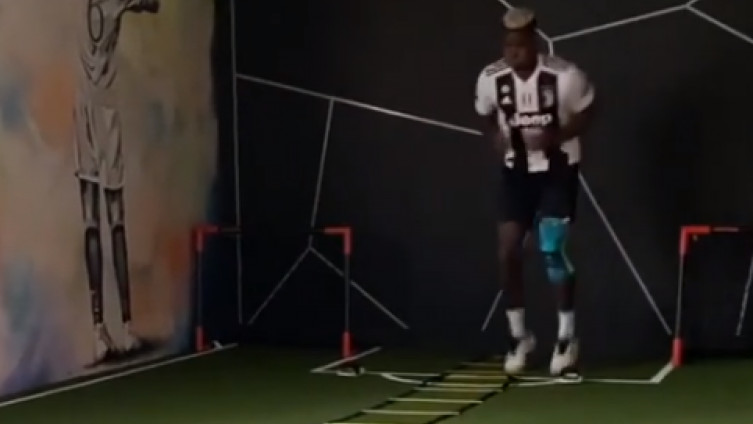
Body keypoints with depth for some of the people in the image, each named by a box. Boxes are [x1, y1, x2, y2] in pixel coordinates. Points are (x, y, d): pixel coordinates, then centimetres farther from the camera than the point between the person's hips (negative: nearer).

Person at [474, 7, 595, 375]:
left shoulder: (565, 76, -21)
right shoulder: (490, 79, -11)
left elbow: (586, 115, -5)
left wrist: (555, 137, -21)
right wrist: (496, 138, -12)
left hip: (558, 170, -3)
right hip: (516, 171, 3)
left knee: (553, 250, -9)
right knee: (508, 251, -2)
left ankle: (566, 337, 9)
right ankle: (519, 336, 15)